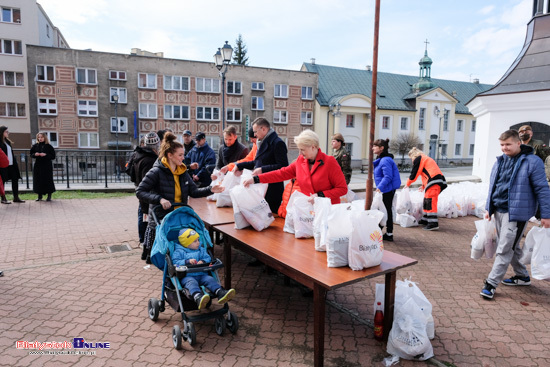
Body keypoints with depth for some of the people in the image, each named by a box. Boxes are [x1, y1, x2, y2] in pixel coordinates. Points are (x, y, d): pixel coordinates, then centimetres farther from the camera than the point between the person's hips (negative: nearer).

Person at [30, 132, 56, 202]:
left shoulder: (48, 146, -1)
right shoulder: (35, 146, 9)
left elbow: (53, 156, -3)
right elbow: (31, 154, 13)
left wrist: (46, 155, -17)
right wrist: (35, 154, -8)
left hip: (47, 166, -3)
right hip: (38, 165, 3)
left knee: (48, 180, -3)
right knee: (38, 180, 4)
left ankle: (49, 196, 8)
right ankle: (40, 196, 15)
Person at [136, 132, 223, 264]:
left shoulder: (183, 171, 8)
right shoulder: (157, 172, -12)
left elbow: (193, 192, 6)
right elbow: (140, 192, -15)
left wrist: (210, 190, -8)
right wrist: (159, 199, -26)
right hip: (161, 218, -6)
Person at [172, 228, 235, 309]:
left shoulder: (201, 250, 20)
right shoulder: (179, 252, 6)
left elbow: (208, 258, 16)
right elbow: (175, 262, -6)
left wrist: (203, 261, -8)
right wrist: (187, 261, -18)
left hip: (201, 274, 5)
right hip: (187, 276, -5)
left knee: (210, 279, -24)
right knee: (192, 282, -37)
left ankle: (221, 293, -45)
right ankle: (198, 298, -65)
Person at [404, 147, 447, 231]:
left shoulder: (418, 159, -1)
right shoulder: (426, 158, 28)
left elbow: (414, 174, -1)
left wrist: (407, 184, 12)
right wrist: (423, 186, 32)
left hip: (434, 182, -10)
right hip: (439, 180, 10)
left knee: (430, 202, -11)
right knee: (427, 201, 17)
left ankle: (433, 224, -14)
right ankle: (426, 219, 26)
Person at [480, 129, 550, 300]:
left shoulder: (532, 162, -10)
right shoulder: (500, 162, 10)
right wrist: (489, 208, 18)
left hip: (516, 213, -7)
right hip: (499, 211, 7)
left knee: (504, 249, -6)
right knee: (511, 247, 19)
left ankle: (491, 283, 0)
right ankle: (522, 276, 37)